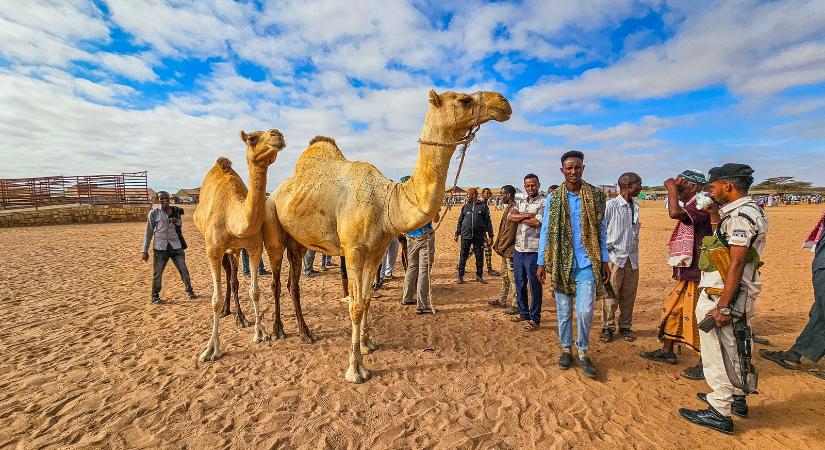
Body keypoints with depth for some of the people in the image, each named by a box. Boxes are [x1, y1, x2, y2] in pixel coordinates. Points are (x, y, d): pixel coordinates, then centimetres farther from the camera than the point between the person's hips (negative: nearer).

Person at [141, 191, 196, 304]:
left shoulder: (176, 211, 7)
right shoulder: (154, 213, -1)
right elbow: (149, 232, 1)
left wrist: (177, 222, -6)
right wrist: (145, 250, -1)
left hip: (175, 245, 2)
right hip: (160, 247, -2)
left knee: (183, 269, 2)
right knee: (157, 272, 3)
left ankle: (190, 291, 15)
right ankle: (155, 296, 18)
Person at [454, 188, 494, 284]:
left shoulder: (483, 206, 1)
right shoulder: (465, 207, 8)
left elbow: (488, 221, 3)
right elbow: (460, 221, 13)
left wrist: (490, 235, 1)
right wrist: (457, 234, 10)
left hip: (479, 236, -1)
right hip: (466, 236, 1)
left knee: (479, 257, 7)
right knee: (463, 257, 5)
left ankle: (479, 276, 22)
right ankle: (460, 276, 15)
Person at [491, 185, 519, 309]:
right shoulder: (508, 209, 14)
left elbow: (511, 233, -20)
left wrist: (501, 248, -13)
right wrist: (497, 244, 11)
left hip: (510, 250, -10)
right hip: (505, 250, 10)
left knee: (513, 278, -2)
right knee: (504, 276, 18)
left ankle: (516, 305, 9)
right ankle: (503, 300, 30)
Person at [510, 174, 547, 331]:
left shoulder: (544, 202, -5)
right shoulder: (521, 202, 14)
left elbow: (537, 222, -18)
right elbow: (510, 217, -1)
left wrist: (519, 217, -6)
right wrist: (527, 215, -15)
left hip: (533, 250, -6)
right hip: (518, 249, 7)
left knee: (534, 285, 2)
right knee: (520, 283, 15)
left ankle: (535, 319, 14)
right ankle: (523, 313, 31)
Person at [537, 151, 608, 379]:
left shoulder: (596, 196, 3)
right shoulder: (554, 198, 2)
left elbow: (601, 230, 7)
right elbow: (546, 231, 3)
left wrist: (605, 261, 4)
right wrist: (541, 262, 1)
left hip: (587, 264, 0)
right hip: (561, 263, 1)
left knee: (585, 311, -5)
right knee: (564, 310, 10)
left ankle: (583, 352, 18)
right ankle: (566, 349, 28)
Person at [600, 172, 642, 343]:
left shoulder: (635, 206, 11)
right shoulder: (611, 205, -9)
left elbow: (635, 231, 19)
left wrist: (635, 253, 15)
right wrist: (605, 252, -7)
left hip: (632, 258, 6)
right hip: (615, 257, -6)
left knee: (629, 296, 10)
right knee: (611, 295, 0)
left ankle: (625, 327, 24)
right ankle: (607, 328, 13)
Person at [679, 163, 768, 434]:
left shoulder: (741, 215, -18)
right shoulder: (738, 212, 13)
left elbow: (737, 264, -23)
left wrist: (723, 307, -23)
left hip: (723, 296, -10)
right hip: (730, 296, 10)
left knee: (718, 355, 0)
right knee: (732, 351, 22)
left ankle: (720, 413, 12)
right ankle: (736, 398, 38)